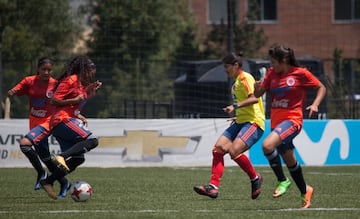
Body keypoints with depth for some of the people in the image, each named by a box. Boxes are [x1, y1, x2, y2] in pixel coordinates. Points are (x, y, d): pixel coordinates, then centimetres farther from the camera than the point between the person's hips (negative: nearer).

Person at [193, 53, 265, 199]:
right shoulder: (237, 81, 21)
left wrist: (235, 106, -30)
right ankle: (213, 187, -11)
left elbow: (254, 98, -23)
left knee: (234, 151, -25)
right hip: (241, 122, 10)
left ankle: (255, 178, -3)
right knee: (218, 148, -5)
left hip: (253, 122, -10)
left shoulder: (245, 78, -9)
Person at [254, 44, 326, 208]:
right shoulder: (272, 73, 8)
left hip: (292, 119, -7)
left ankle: (282, 181, -12)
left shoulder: (300, 73, -6)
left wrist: (315, 104, -13)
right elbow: (258, 94, 9)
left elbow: (321, 88, 3)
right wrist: (257, 88, -14)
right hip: (276, 120, 7)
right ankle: (305, 191, 34)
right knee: (289, 160, 14)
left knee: (267, 145, -28)